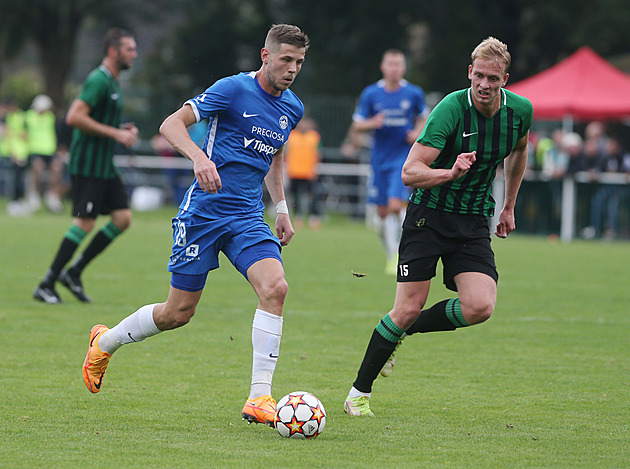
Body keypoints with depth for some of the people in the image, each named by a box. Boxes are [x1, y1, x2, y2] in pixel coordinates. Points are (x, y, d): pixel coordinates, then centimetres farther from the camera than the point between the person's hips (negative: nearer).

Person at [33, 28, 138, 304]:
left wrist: (123, 130, 11)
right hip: (87, 165, -10)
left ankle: (73, 272, 9)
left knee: (123, 218, 2)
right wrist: (114, 133, -21)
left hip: (105, 165, 10)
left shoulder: (112, 83, 18)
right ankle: (46, 285, -5)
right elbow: (74, 117, -24)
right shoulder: (98, 80, -14)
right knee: (85, 223, -11)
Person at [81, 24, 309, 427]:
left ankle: (259, 398, -19)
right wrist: (199, 157, -32)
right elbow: (171, 124, -14)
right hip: (204, 210, -5)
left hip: (249, 218, 5)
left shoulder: (292, 108, 10)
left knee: (275, 287, -21)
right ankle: (104, 343, 31)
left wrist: (282, 209, 21)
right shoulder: (234, 89, -11)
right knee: (178, 312, 2)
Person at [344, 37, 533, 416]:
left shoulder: (521, 111, -3)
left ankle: (403, 333, 10)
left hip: (475, 222, 4)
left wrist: (509, 207, 23)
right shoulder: (451, 109, -19)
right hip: (429, 215, -4)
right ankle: (360, 392, 7)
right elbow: (410, 172, -22)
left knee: (480, 307, -17)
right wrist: (451, 173, -39)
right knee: (408, 309, -9)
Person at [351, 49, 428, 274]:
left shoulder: (414, 93, 0)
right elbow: (357, 125, 4)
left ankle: (398, 257, -10)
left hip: (404, 158, -2)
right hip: (380, 160, 2)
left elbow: (422, 117, 18)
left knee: (395, 205, -18)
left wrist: (418, 132, -2)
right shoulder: (371, 94, 0)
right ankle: (391, 256, 22)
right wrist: (372, 123, -17)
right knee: (382, 212, 5)